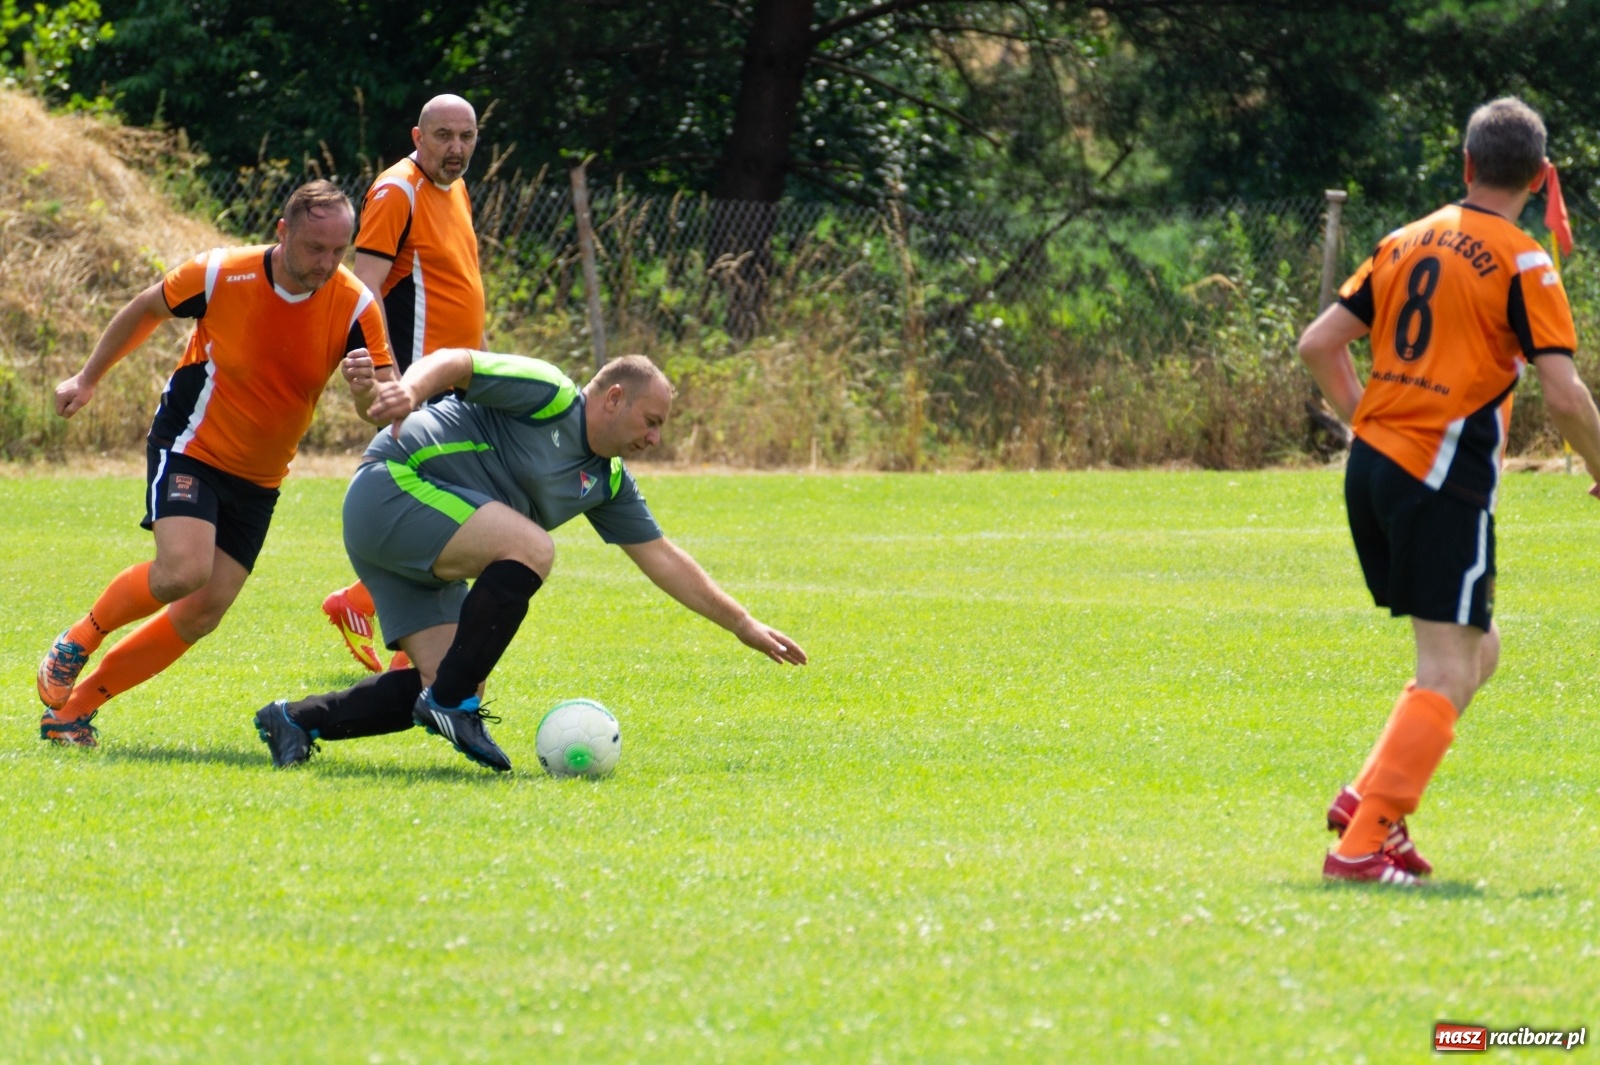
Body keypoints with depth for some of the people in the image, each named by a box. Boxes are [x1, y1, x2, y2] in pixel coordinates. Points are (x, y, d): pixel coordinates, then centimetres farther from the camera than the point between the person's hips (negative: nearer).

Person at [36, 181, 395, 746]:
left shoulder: (355, 306, -13)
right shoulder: (220, 275, -18)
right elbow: (145, 309, 2)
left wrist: (367, 387, -39)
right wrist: (88, 377, 11)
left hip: (257, 480, 4)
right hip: (191, 449, -4)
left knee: (203, 613, -1)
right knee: (183, 570, -26)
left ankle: (77, 704, 13)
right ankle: (78, 641, 1)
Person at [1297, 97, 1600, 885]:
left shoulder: (1404, 243, 12)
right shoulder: (1522, 265, -7)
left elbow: (1319, 343, 13)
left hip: (1372, 464, 7)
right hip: (1443, 480, -7)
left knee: (1476, 652, 18)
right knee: (1448, 672, -6)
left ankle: (1370, 799, 7)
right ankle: (1361, 843, -15)